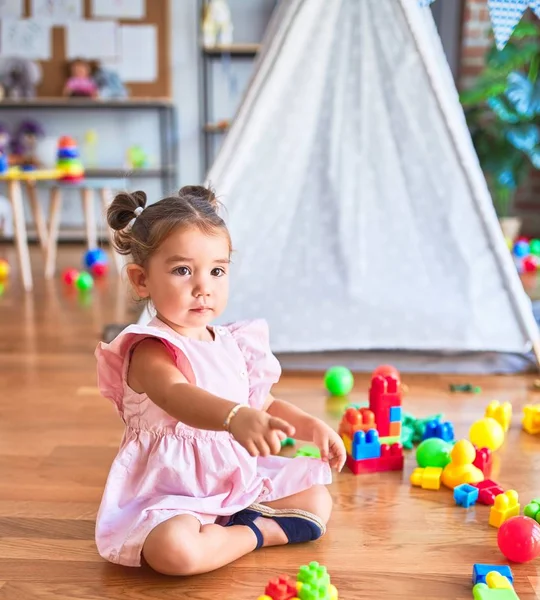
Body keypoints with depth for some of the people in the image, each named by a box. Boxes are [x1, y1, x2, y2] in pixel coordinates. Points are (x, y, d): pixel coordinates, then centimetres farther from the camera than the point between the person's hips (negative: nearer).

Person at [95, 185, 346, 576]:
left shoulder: (233, 344, 5)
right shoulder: (150, 350, -20)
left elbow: (264, 403, 16)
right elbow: (177, 396, -42)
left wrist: (311, 426, 0)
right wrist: (236, 416, -60)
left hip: (238, 478, 7)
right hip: (171, 491, -7)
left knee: (317, 499, 7)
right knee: (173, 548, -36)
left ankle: (237, 524, -5)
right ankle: (259, 533, -10)